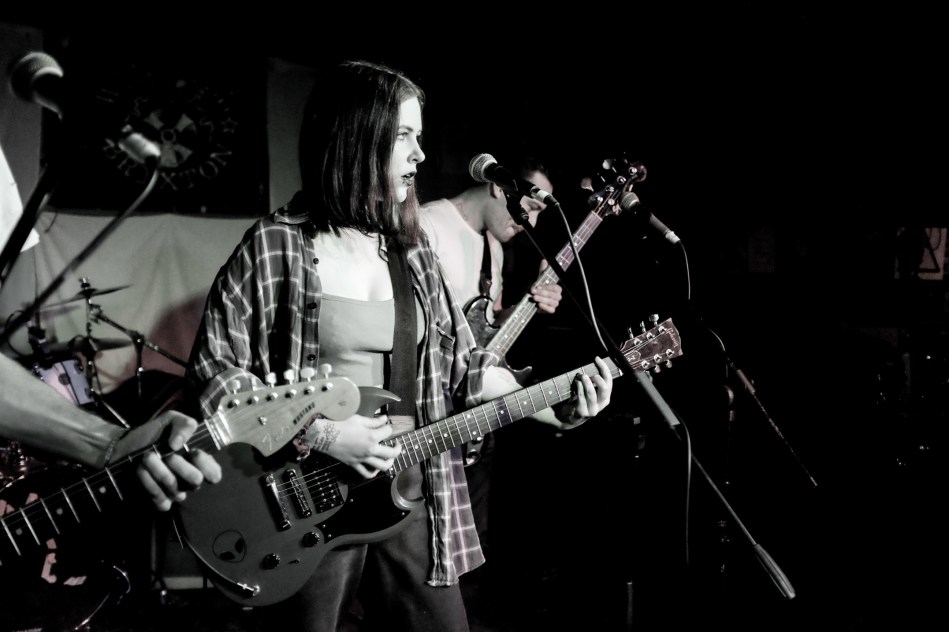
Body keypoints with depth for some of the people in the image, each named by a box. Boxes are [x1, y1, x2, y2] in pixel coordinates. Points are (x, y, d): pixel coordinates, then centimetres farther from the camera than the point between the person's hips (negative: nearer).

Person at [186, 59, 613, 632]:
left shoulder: (411, 248, 7)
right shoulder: (274, 246, -9)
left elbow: (464, 363, 8)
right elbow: (211, 369, -10)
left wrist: (555, 409, -3)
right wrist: (319, 433, -18)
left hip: (412, 496, 5)